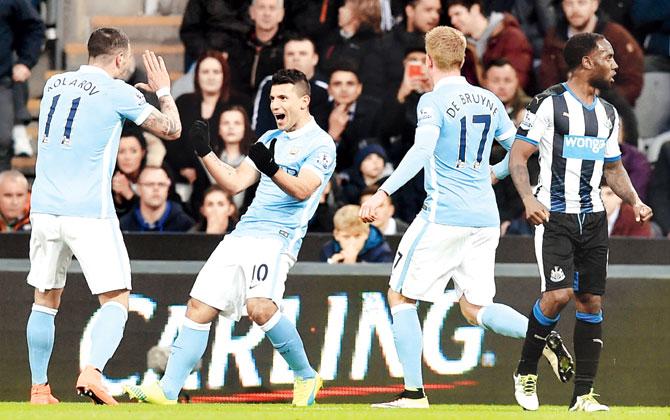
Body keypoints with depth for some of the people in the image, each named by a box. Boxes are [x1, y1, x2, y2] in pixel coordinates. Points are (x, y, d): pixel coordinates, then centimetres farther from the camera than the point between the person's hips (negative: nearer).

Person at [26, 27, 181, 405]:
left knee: (46, 300, 16)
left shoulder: (54, 84, 14)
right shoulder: (118, 93, -3)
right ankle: (92, 372, -24)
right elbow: (172, 130, 3)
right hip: (89, 211, -6)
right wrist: (164, 90, 20)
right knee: (117, 300, -3)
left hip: (45, 207, 6)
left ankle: (39, 390, 16)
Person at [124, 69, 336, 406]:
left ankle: (305, 377, -8)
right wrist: (205, 152, 6)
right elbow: (235, 182, 18)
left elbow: (303, 190, -18)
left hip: (278, 236, -8)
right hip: (242, 235, 8)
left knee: (260, 307, -28)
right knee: (199, 308, 0)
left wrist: (271, 169, -35)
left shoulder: (320, 144, -3)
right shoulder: (270, 139, 21)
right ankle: (168, 391, 1)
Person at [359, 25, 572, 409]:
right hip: (485, 218, 6)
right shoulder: (489, 101, 11)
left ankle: (414, 392, 2)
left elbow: (422, 151, -24)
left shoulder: (434, 102, -8)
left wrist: (383, 193, -30)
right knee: (475, 308, 11)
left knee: (401, 298, 7)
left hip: (443, 216, -6)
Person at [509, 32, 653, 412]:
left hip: (593, 218, 6)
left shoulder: (608, 114, 14)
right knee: (558, 295, -18)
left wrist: (635, 201, 7)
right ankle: (526, 372, 4)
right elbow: (518, 155, -7)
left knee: (592, 302, 2)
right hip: (554, 216, -6)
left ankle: (584, 395, 6)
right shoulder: (548, 104, -6)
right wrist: (529, 199, -22)